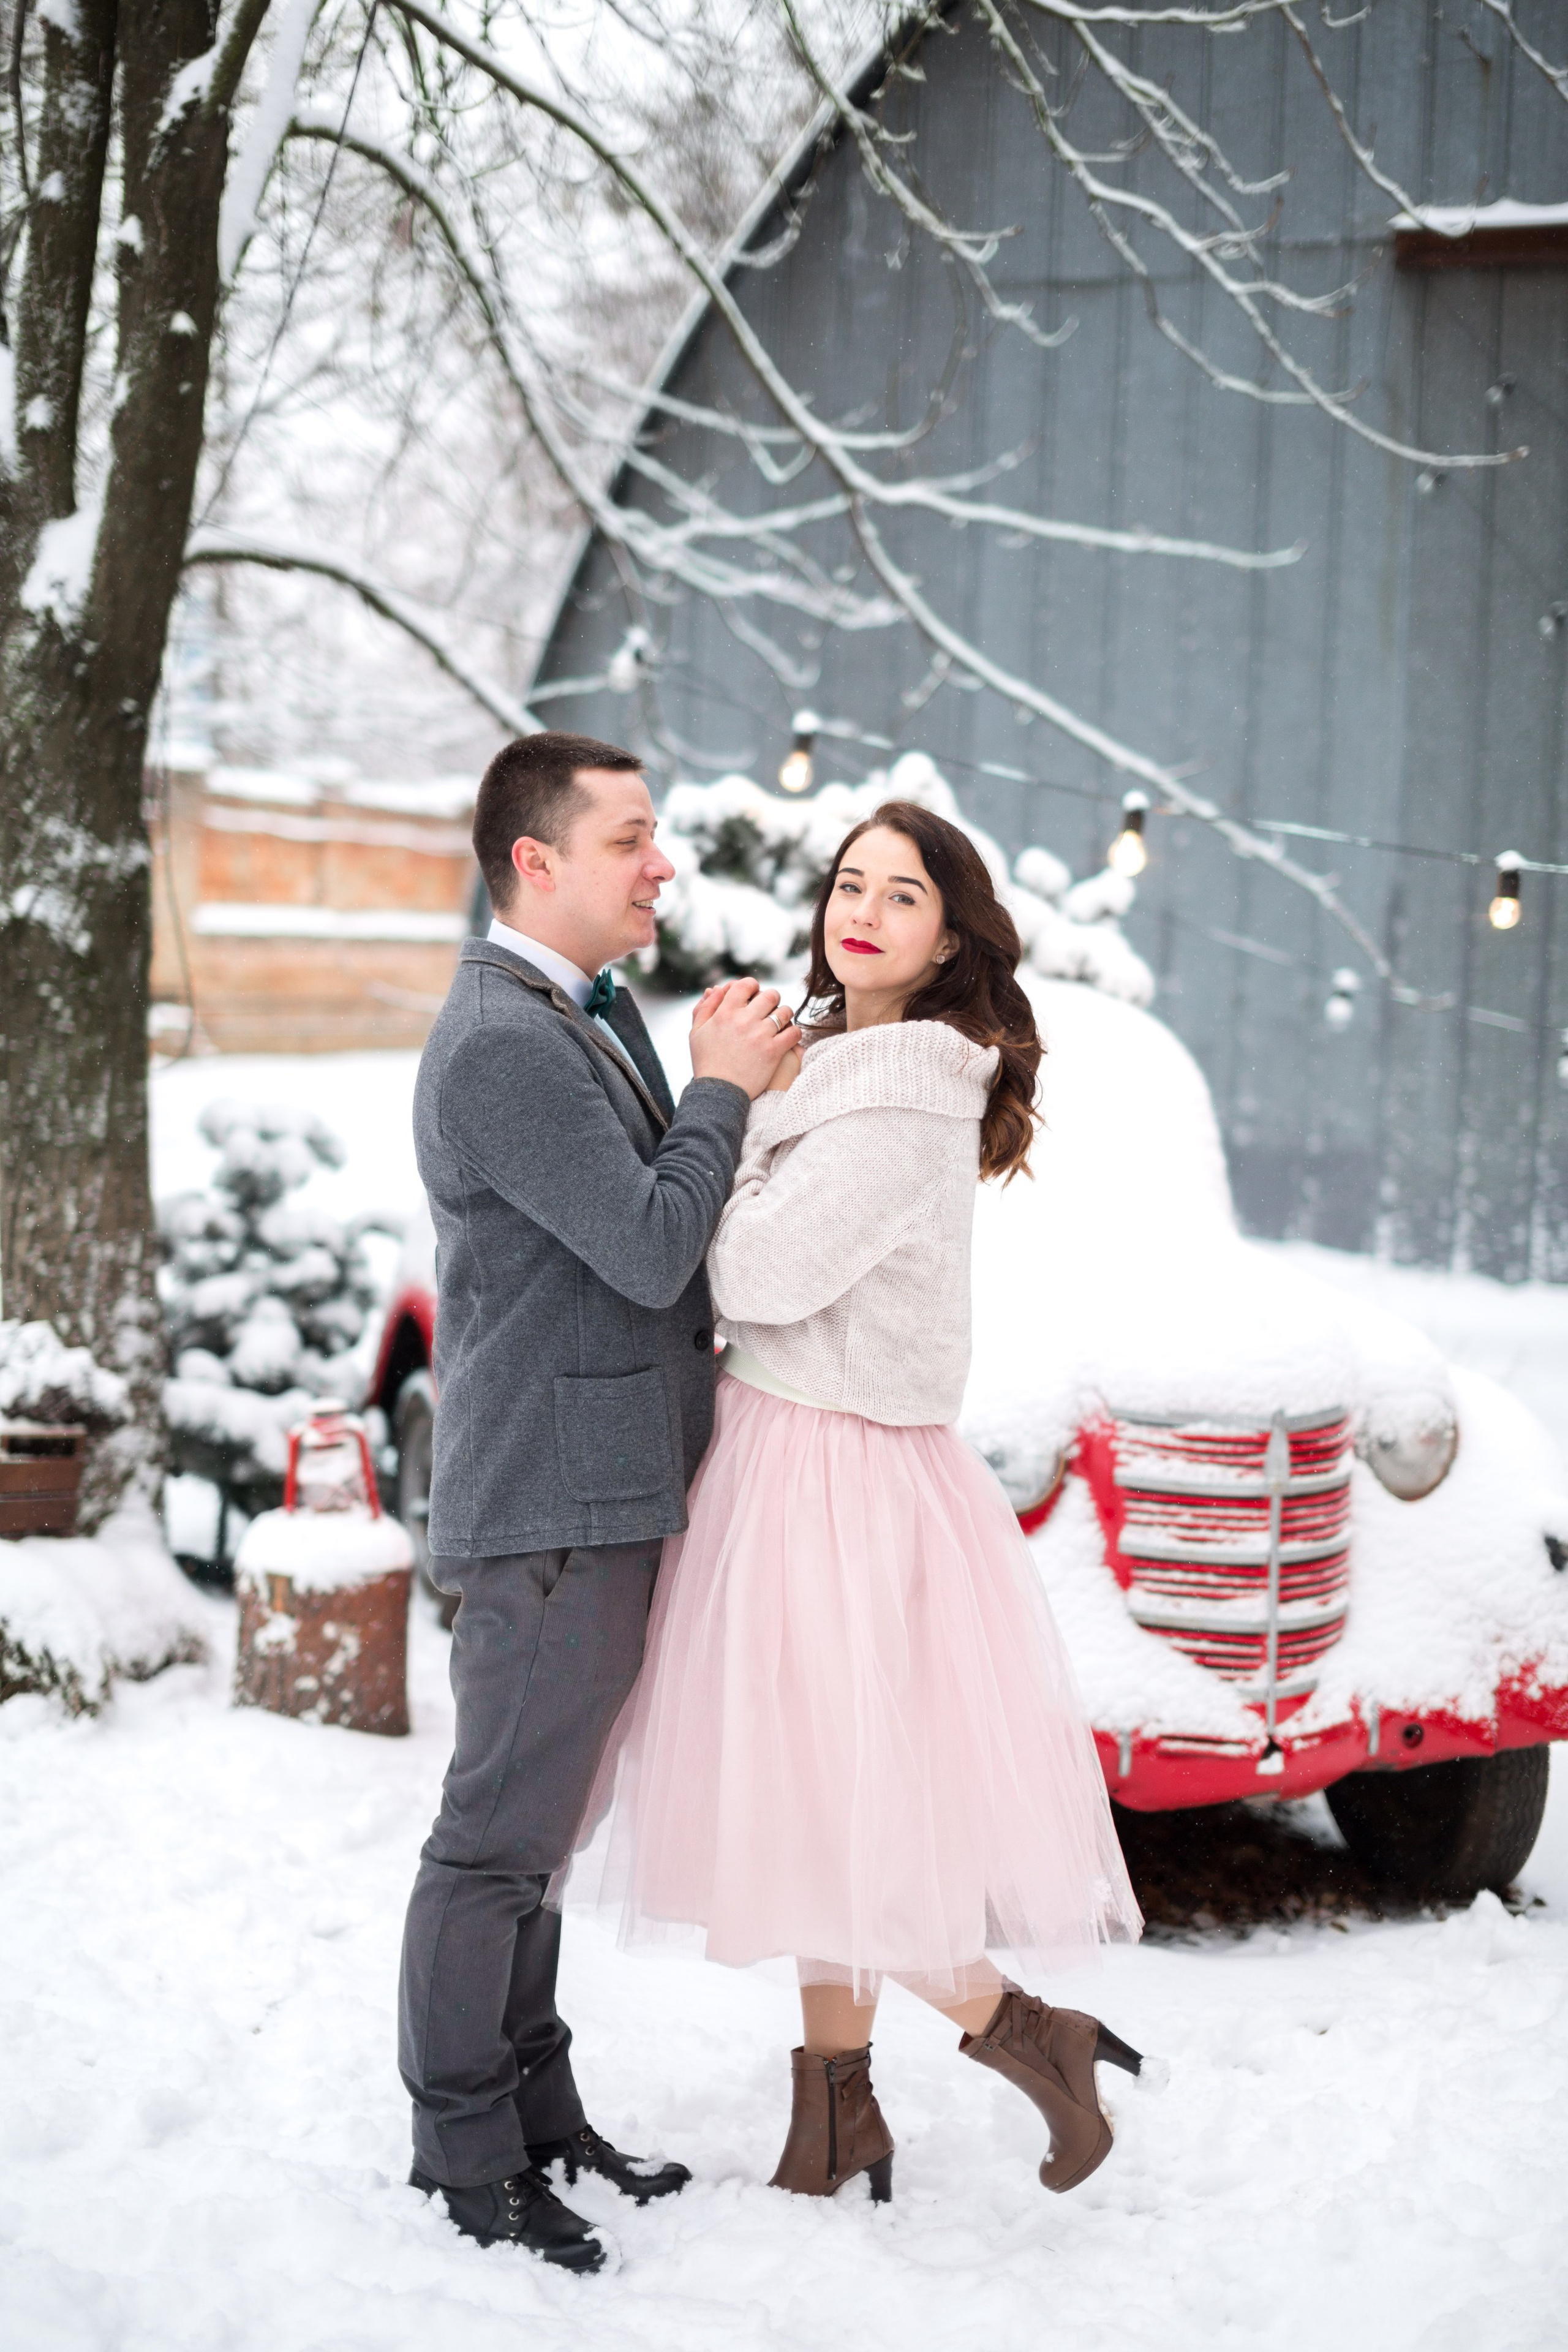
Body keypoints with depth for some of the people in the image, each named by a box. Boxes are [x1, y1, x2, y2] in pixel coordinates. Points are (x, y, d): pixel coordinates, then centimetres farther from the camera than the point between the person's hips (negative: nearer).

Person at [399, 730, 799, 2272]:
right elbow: (650, 1249, -21)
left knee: (538, 1820, 17)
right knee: (501, 1831, 0)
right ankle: (462, 2148, 11)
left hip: (603, 1488, 10)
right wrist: (723, 1088, -10)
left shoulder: (589, 1015, 15)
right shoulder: (501, 1044, -19)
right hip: (549, 1503, -10)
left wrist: (721, 1081, 5)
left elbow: (657, 1226, 18)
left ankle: (535, 2109, 28)